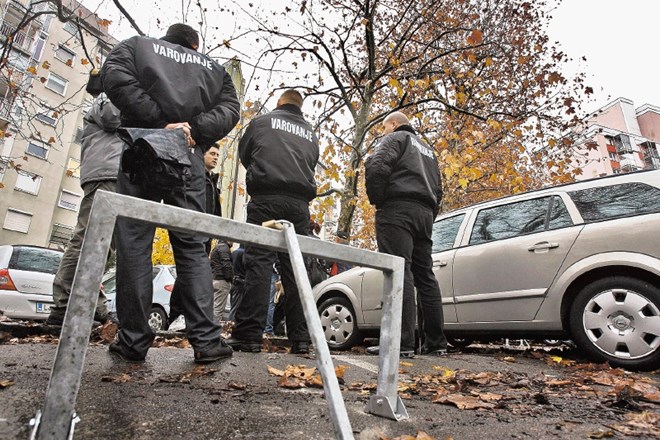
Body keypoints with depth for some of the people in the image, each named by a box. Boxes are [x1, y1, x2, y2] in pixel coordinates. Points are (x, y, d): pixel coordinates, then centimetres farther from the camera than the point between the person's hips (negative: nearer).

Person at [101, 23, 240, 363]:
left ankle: (133, 341, 0)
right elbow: (228, 111, 6)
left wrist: (158, 121, -7)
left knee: (133, 244, -1)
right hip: (188, 157, 1)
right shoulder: (213, 68, 24)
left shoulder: (137, 45, 20)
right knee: (192, 248, 0)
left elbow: (115, 78, -1)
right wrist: (193, 128, -5)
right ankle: (206, 340, -5)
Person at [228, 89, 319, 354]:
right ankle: (300, 339, 0)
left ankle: (249, 335, -12)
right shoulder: (311, 135, 24)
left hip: (266, 198, -3)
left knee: (259, 262, -8)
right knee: (294, 267, 2)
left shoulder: (262, 122, 12)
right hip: (299, 203, 4)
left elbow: (244, 154, 22)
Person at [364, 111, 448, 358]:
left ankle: (403, 343, -20)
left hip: (398, 208, -8)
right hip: (425, 213, 8)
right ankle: (436, 343, 8)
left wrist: (376, 200, -4)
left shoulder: (396, 138, 7)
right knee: (425, 275, 7)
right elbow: (438, 190, 29)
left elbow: (376, 166, -13)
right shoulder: (428, 150, 32)